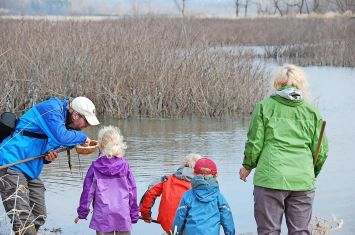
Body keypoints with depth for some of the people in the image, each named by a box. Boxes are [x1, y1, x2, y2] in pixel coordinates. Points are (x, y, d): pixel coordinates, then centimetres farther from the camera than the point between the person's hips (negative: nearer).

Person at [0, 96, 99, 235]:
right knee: (24, 220, -17)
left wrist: (48, 157, 0)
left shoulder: (62, 120, 16)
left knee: (38, 218, 12)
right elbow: (62, 136, -28)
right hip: (11, 165, -10)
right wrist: (83, 137, -9)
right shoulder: (51, 109, -13)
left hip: (29, 171, 10)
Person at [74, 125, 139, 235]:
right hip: (123, 216, 1)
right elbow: (132, 191, 3)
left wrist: (82, 213, 9)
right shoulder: (124, 166, 0)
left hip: (103, 217, -1)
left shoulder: (95, 167, -4)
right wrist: (134, 214, 12)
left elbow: (87, 192, -2)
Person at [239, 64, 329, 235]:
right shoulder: (312, 111, 7)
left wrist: (247, 166, 18)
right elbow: (321, 151, 7)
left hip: (270, 178, -2)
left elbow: (254, 142, 0)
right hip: (303, 181, 2)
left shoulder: (265, 106, 0)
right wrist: (313, 173, 25)